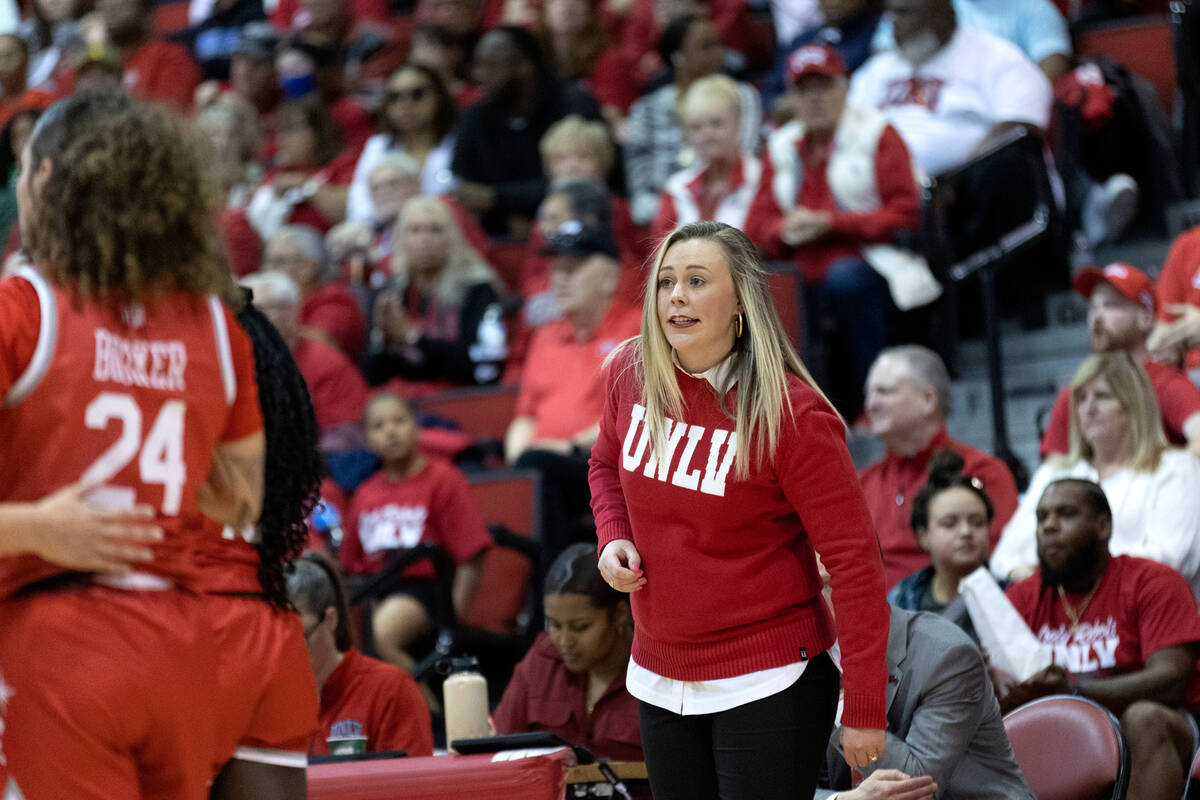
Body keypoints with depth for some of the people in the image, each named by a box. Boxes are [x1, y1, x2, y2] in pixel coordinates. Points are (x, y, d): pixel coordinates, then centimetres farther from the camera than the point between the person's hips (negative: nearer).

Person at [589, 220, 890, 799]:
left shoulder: (791, 414, -19)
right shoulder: (630, 373, -2)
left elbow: (854, 562, -17)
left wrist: (865, 713, -18)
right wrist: (612, 538, -1)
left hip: (767, 686, -6)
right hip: (659, 680, 6)